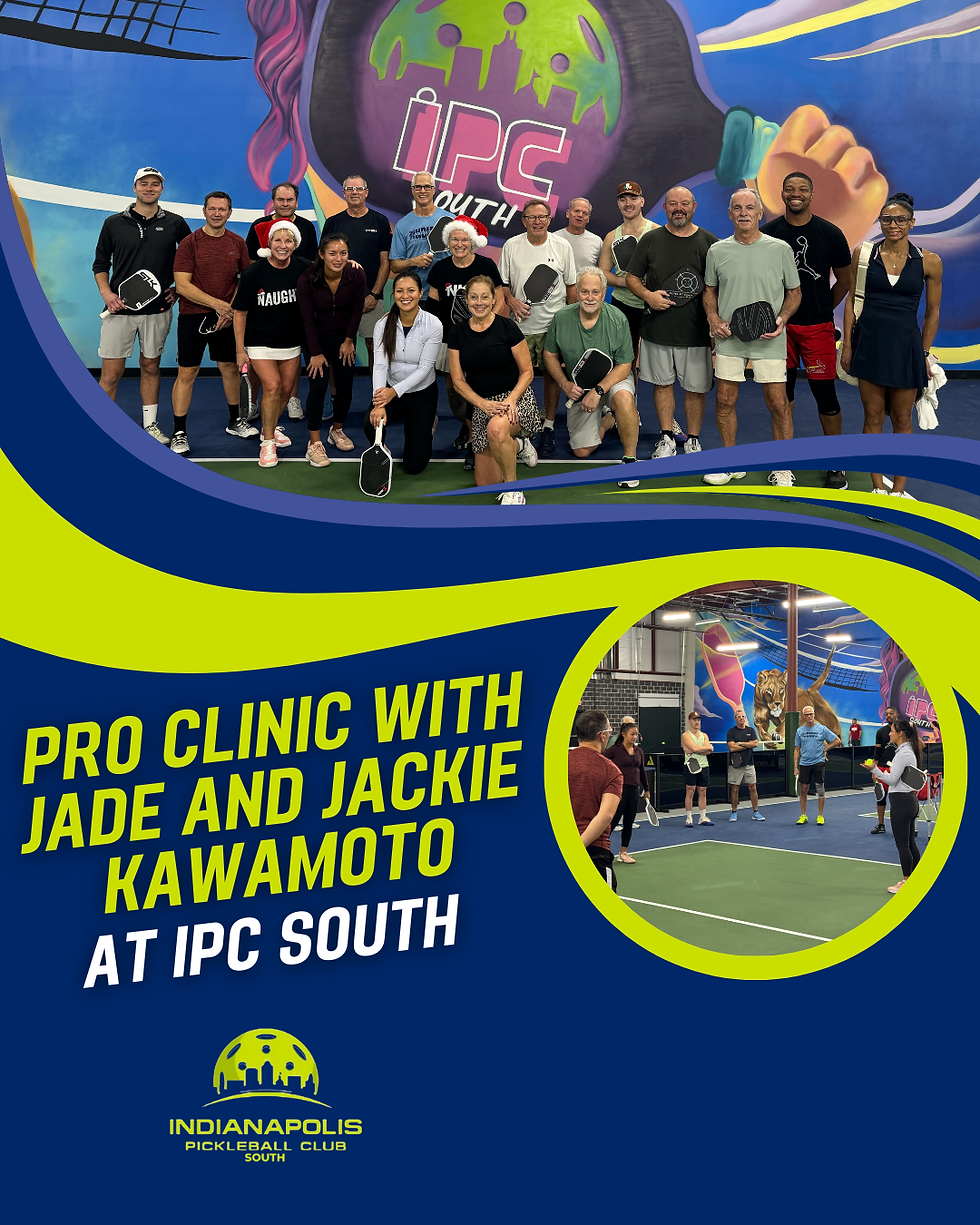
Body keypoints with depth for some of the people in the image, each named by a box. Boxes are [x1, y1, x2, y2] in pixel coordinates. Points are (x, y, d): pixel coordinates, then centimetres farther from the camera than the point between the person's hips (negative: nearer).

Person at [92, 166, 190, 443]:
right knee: (111, 373, -3)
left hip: (158, 308, 1)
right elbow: (100, 263, 7)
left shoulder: (174, 223, 3)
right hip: (120, 308, -1)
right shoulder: (114, 223, 2)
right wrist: (106, 292, -8)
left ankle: (150, 425, 22)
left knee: (150, 367, 12)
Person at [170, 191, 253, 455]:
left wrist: (231, 309, -6)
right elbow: (183, 285, -11)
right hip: (193, 316, -4)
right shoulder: (190, 243, -6)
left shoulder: (238, 243, 5)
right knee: (186, 373, -2)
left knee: (230, 367, 13)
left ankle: (235, 421, 30)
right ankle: (179, 433, 4)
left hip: (227, 317, 4)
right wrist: (217, 304, -16)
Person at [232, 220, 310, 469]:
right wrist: (240, 350, -9)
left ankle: (270, 428, 39)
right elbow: (240, 312, -9)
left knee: (286, 390, 12)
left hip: (291, 342, 4)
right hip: (260, 343, -4)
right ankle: (267, 443, -3)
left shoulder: (303, 268, -8)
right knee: (272, 386, -18)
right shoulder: (254, 273, -16)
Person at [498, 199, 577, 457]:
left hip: (553, 324, 0)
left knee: (552, 374, 4)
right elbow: (502, 283, 7)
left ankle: (548, 428, 14)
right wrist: (511, 300, -13)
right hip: (521, 324, 0)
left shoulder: (562, 247, 0)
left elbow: (571, 286, 7)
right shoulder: (511, 246, 1)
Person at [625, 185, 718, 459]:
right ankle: (666, 439, 19)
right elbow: (631, 277, 10)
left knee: (696, 388, 4)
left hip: (696, 331, -1)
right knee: (663, 383, 9)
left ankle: (693, 441, 17)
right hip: (657, 328, 1)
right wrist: (647, 295, -11)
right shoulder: (650, 239, 5)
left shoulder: (709, 241, 2)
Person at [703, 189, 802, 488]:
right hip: (728, 338, 2)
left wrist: (781, 319, -9)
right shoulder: (717, 251, 5)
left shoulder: (780, 249, -1)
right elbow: (710, 290, 17)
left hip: (768, 340, -2)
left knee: (778, 404, -2)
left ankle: (782, 469, 11)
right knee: (724, 401, 6)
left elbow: (794, 291, 7)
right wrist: (713, 318, -1)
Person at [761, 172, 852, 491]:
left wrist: (823, 309, 10)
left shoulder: (830, 233, 0)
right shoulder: (768, 233, 2)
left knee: (825, 392, -2)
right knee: (782, 390, 8)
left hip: (817, 327, -1)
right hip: (779, 324, 1)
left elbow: (844, 280, 10)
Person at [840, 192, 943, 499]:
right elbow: (852, 299, 6)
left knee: (902, 420, 7)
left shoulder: (928, 262, -3)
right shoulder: (864, 254, 0)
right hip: (869, 343, 1)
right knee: (873, 417, 5)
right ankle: (878, 488, 14)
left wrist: (924, 352, 4)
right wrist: (847, 343, 2)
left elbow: (932, 311, 5)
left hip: (905, 345, -1)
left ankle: (898, 490, 16)